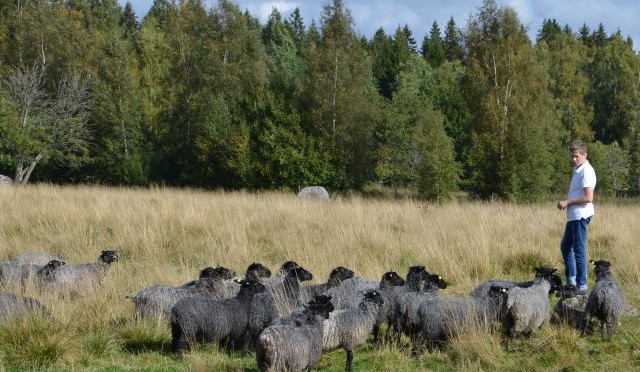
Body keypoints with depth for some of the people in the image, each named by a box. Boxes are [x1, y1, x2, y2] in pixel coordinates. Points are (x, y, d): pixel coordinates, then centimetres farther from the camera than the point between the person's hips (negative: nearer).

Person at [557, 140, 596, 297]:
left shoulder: (586, 171, -14)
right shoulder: (577, 169, 15)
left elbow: (588, 197, -21)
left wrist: (568, 202, -15)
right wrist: (565, 201, 11)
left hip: (581, 216, -10)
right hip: (573, 216, 10)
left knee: (579, 250, -6)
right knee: (565, 247, 17)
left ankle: (582, 285, -2)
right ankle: (571, 281, 24)